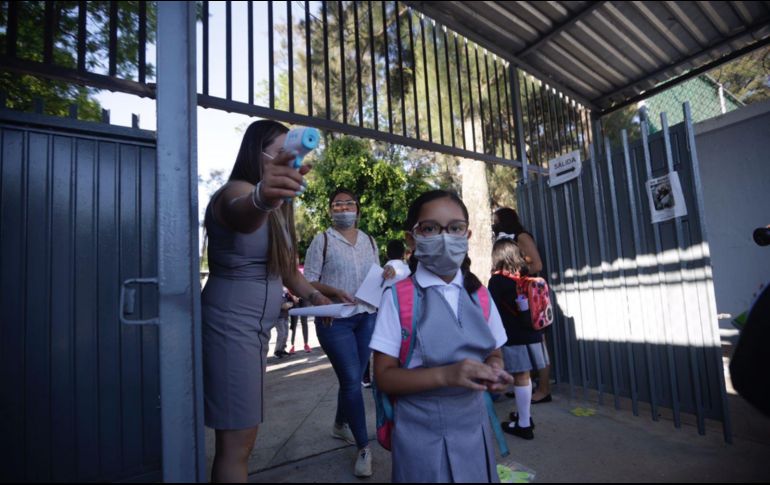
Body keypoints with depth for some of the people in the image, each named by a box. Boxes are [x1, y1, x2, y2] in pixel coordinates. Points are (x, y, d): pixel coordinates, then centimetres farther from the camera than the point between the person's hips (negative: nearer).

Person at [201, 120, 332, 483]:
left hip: (255, 326, 9)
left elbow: (283, 268, 20)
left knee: (238, 437, 19)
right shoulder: (238, 190, -14)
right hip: (231, 325, -9)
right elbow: (241, 214, -41)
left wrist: (314, 296, 5)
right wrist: (261, 199, -63)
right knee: (237, 442, 0)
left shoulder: (277, 208, 13)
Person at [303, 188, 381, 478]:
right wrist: (335, 292, -21)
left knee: (353, 378, 14)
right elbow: (308, 281, -6)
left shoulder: (369, 241, 12)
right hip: (335, 319, -5)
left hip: (367, 317, 5)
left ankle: (340, 425, 39)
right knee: (351, 380, -4)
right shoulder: (322, 240, -3)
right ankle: (363, 448, 11)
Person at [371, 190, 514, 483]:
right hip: (423, 434, -4)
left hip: (475, 425, 4)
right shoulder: (399, 296, -14)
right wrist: (445, 374, -26)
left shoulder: (479, 294, -1)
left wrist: (494, 368, -12)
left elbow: (493, 352, 11)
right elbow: (384, 376, -13)